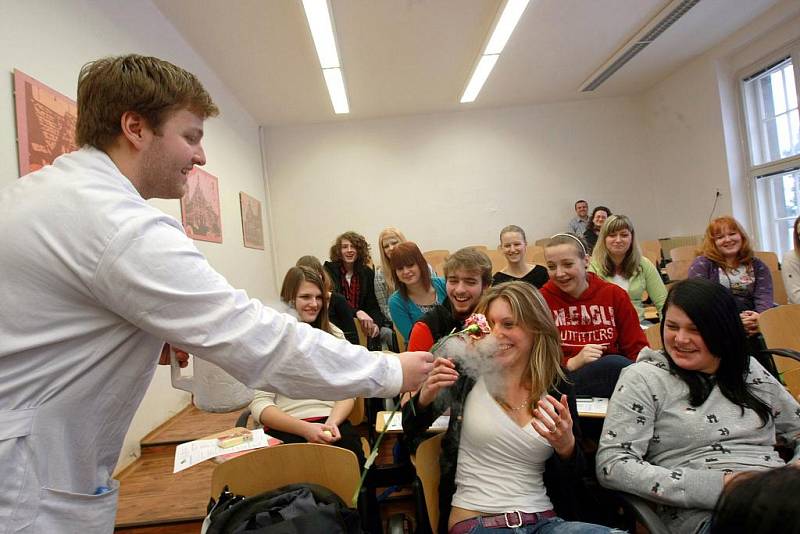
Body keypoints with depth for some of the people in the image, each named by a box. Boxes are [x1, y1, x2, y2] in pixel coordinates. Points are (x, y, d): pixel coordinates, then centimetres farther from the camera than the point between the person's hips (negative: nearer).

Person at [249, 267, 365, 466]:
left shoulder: (334, 335, 15)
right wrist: (304, 428, -17)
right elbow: (260, 403, -3)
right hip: (285, 428, -3)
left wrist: (332, 422, -11)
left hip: (331, 423, 3)